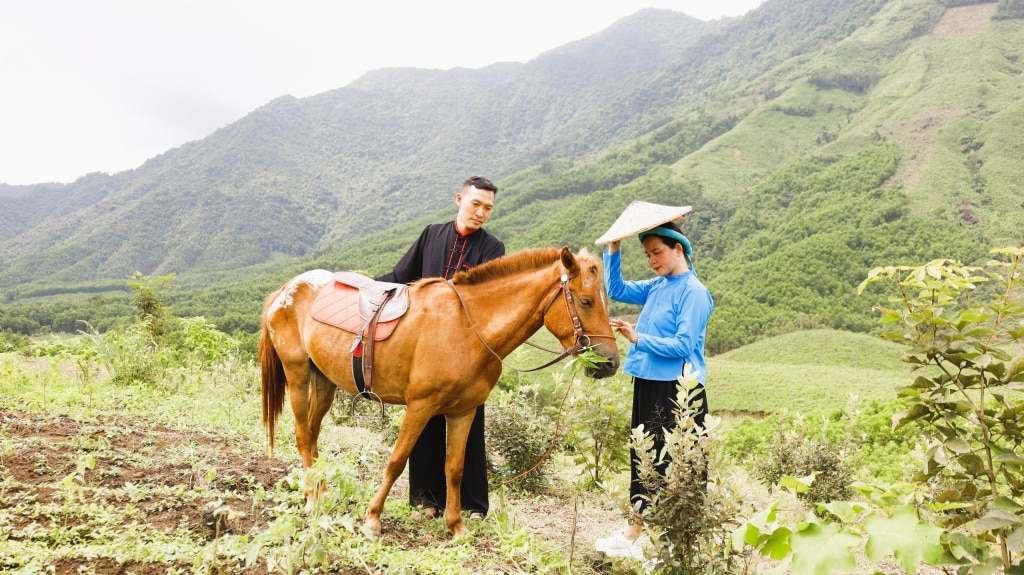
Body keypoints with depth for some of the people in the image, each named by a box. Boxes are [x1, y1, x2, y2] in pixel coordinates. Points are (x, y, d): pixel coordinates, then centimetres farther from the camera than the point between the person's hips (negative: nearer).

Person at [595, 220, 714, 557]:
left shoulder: (693, 292, -12)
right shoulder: (658, 286, 11)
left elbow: (683, 346, -17)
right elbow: (616, 289, 18)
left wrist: (637, 338, -17)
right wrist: (613, 249, 8)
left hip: (676, 392, -9)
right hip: (647, 385, 9)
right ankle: (632, 536, 25)